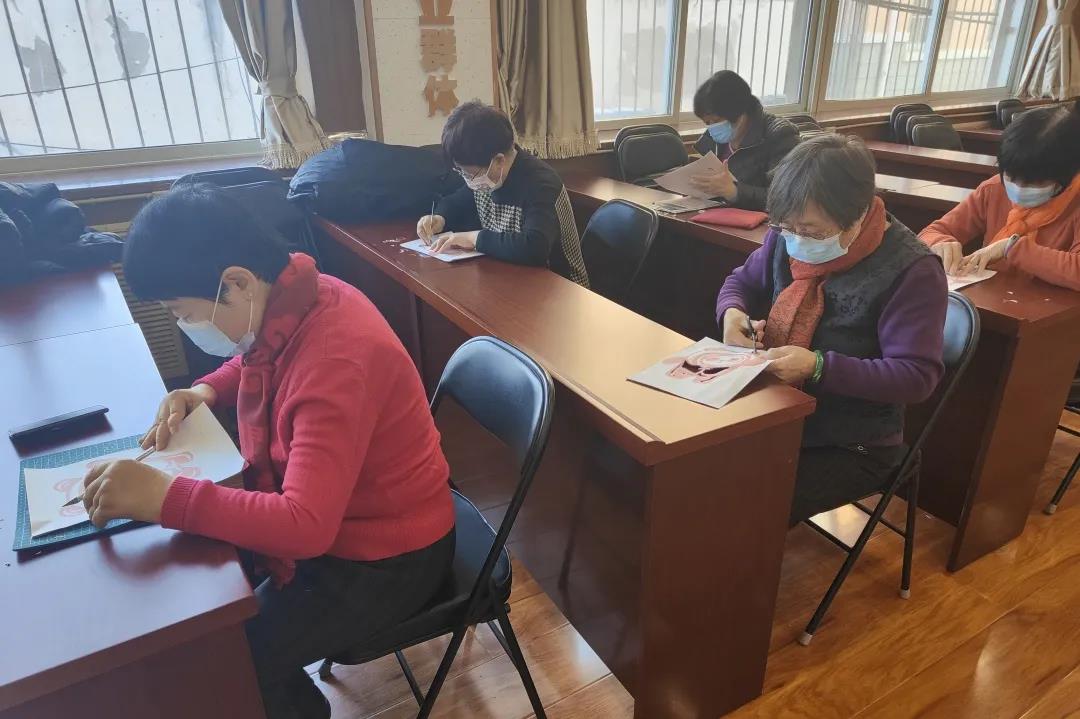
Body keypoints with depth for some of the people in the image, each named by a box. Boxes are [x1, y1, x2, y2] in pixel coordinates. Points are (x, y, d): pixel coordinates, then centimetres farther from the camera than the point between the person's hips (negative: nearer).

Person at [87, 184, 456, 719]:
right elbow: (252, 361, 17)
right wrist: (207, 390, -3)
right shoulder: (288, 304, -7)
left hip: (383, 559, -9)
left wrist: (163, 496, -34)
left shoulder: (336, 360, -35)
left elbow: (306, 527, -38)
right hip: (323, 514, 9)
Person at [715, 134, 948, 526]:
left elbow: (916, 376, -20)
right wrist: (733, 313, -10)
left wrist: (819, 366, -31)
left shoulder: (911, 270, -19)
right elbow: (742, 281, 14)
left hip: (853, 446, -5)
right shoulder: (788, 237, -2)